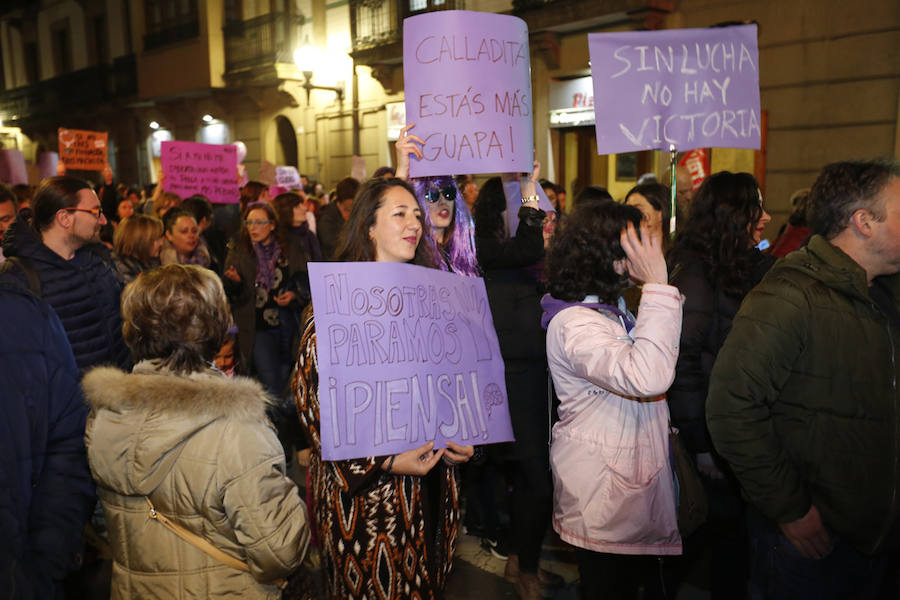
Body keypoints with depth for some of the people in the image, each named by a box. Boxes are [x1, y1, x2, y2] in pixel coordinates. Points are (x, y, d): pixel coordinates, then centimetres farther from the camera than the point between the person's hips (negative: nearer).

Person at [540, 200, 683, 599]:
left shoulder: (607, 310, 8)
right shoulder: (574, 323, -26)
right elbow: (647, 377, -40)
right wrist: (658, 286, -34)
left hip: (630, 486, 10)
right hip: (605, 505, -10)